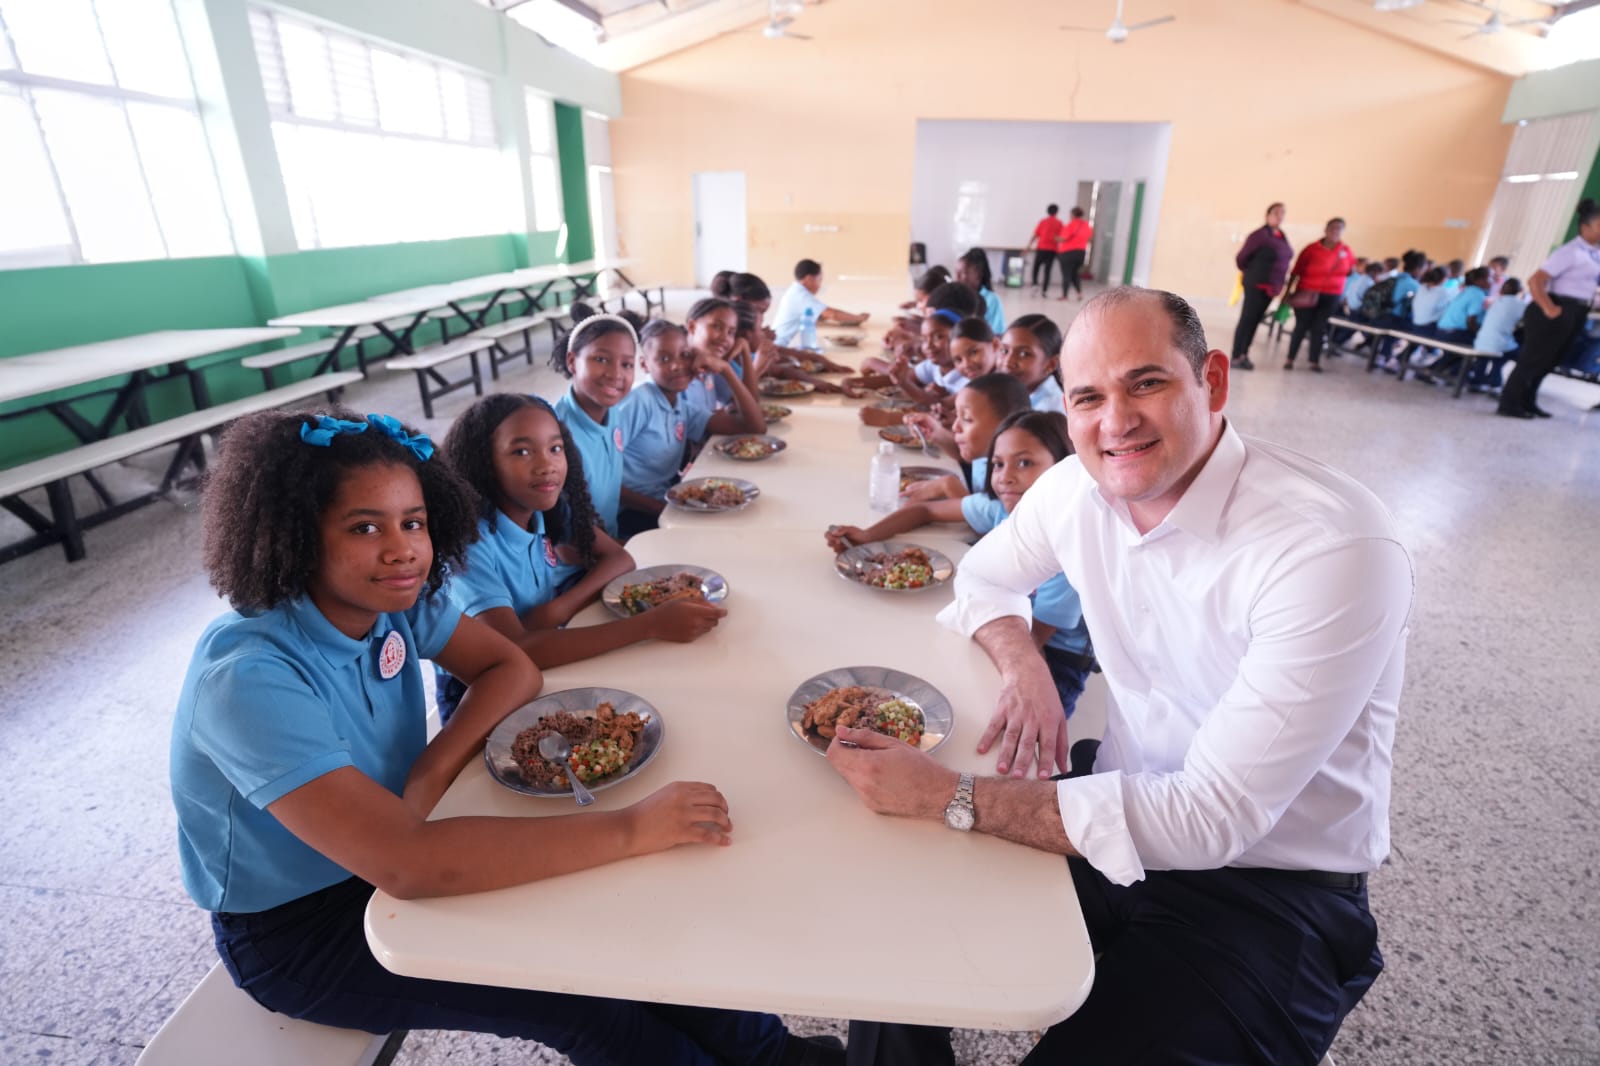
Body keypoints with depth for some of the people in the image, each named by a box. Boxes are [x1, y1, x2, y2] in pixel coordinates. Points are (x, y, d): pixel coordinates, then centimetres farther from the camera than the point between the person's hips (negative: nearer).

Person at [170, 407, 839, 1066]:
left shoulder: (396, 598, -13)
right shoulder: (248, 678, -33)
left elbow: (512, 669, -4)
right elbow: (406, 865, -41)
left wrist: (435, 766, -22)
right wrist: (631, 828, -42)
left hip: (390, 862, 5)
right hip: (295, 927, -5)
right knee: (579, 992, -15)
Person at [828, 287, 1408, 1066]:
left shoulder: (1335, 547, -26)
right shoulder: (1078, 487, -8)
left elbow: (1212, 822, -28)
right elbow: (983, 576, 11)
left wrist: (947, 796, -30)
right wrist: (1021, 662, -12)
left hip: (1265, 886, -4)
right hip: (1126, 809, 5)